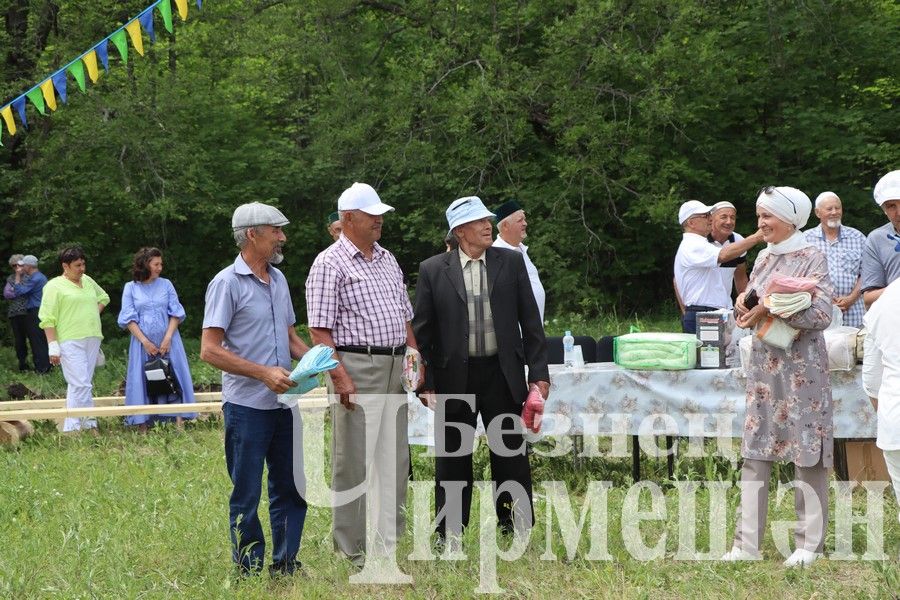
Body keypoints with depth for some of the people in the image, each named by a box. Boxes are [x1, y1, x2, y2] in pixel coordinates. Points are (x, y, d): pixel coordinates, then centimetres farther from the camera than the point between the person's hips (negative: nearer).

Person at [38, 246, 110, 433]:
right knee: (81, 384, -12)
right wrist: (53, 346, -14)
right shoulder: (54, 286, -4)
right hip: (70, 342, -7)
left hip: (92, 339, 7)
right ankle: (90, 424, -9)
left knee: (80, 384, 8)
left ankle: (71, 428, 12)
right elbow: (48, 319, -8)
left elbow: (103, 297, 35)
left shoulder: (87, 281, 15)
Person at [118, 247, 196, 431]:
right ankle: (143, 427, 1)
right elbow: (129, 319, -1)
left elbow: (176, 314, 3)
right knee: (143, 381, -1)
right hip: (143, 343, -1)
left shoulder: (166, 285, 6)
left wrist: (168, 338, -9)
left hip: (168, 342, 1)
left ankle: (179, 423, -3)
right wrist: (145, 342, -10)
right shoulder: (131, 288, 3)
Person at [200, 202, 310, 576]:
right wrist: (264, 373, -20)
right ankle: (249, 572, 11)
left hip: (283, 402, 7)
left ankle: (285, 565, 22)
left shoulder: (278, 279, 13)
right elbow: (210, 350, -15)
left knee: (291, 489, 11)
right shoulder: (227, 283, -10)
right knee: (246, 496, 2)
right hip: (246, 405, -7)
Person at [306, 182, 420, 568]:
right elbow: (319, 329, -13)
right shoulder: (330, 264, -7)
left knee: (394, 458, 11)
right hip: (355, 366, -8)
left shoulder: (388, 260, 16)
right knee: (354, 460, -2)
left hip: (394, 369, 8)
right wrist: (340, 377, -20)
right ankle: (352, 550, 4)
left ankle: (388, 542, 20)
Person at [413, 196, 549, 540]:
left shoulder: (511, 262, 3)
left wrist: (539, 372, 1)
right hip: (453, 378, -1)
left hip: (502, 373, 1)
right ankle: (450, 531, 18)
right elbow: (422, 330, 1)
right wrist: (425, 383, -3)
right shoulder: (433, 271, -1)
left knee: (511, 451, 6)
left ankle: (515, 522, 18)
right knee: (452, 456, 8)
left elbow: (530, 321, 5)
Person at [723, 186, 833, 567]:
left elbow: (821, 314, -17)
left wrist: (770, 309, -21)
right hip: (763, 362, 6)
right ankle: (747, 543, 6)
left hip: (801, 364, -6)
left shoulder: (811, 258, -7)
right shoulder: (765, 257, 13)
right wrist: (744, 302, -5)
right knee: (754, 453, 4)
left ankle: (810, 544, 7)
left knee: (806, 453, -1)